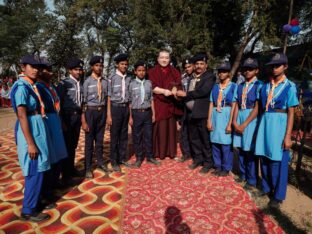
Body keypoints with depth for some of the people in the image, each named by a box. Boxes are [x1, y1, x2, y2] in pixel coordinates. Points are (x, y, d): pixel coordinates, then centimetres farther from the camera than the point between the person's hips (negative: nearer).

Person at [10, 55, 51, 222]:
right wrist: (30, 143, -22)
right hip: (30, 132, -9)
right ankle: (28, 211, 15)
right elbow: (22, 116, -21)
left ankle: (34, 201, 35)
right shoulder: (21, 87, -16)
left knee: (37, 170, 18)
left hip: (37, 130, 9)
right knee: (35, 172, 0)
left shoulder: (31, 86, 11)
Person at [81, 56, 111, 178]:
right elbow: (84, 101, -10)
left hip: (102, 111, 4)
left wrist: (107, 114, 6)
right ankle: (88, 168, 21)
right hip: (91, 112, -3)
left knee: (100, 139, 17)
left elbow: (106, 99, 7)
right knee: (89, 141, 7)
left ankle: (100, 162, 35)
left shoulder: (105, 81, 1)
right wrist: (83, 121, -11)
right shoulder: (87, 82, -10)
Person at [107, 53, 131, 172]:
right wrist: (108, 115, -8)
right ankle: (114, 162, 18)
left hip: (125, 108, 4)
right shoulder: (112, 78, -6)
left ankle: (122, 158, 26)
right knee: (115, 136, 4)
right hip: (115, 108, -4)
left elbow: (129, 96, 10)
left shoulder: (128, 78, 6)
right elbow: (109, 97, -5)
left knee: (124, 135, 12)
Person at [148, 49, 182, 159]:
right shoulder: (152, 72, 5)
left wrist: (174, 90, -19)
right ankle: (158, 152, 4)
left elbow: (177, 85, 3)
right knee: (159, 128, -5)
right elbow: (151, 87, -7)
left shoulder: (174, 72, 15)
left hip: (171, 104, 3)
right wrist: (163, 91, -22)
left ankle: (171, 152, 13)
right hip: (158, 104, -3)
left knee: (171, 128, 4)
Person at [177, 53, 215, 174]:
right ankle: (198, 159, 30)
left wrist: (186, 94, -14)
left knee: (205, 139, 2)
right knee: (194, 138, 15)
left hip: (202, 113, -7)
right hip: (191, 113, 7)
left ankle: (208, 162, 16)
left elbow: (203, 91, -20)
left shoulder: (210, 77, -6)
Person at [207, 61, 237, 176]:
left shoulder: (233, 86, -3)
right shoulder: (215, 87, 11)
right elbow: (211, 104, 9)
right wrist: (209, 120, 3)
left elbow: (233, 106, -7)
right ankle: (218, 166, 24)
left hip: (226, 116, -4)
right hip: (215, 116, 4)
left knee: (225, 144, 1)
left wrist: (230, 123, -11)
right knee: (215, 142, 8)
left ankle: (226, 168, 17)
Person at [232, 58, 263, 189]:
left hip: (252, 119, -5)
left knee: (250, 150, 1)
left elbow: (257, 108, -12)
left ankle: (252, 180, 16)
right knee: (241, 148, 12)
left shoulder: (259, 85, -7)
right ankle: (243, 175, 29)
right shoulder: (240, 86, 11)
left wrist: (244, 124, -13)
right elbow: (237, 105, 9)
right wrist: (235, 122, -4)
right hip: (239, 118, 6)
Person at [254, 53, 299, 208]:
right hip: (265, 123, 5)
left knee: (278, 160, 4)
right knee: (264, 157, 11)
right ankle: (266, 188, 30)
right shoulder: (265, 86, 9)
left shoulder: (289, 86, -4)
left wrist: (288, 136, -11)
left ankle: (278, 195, 19)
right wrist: (260, 127, 9)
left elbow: (291, 113, -6)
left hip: (280, 124, -4)